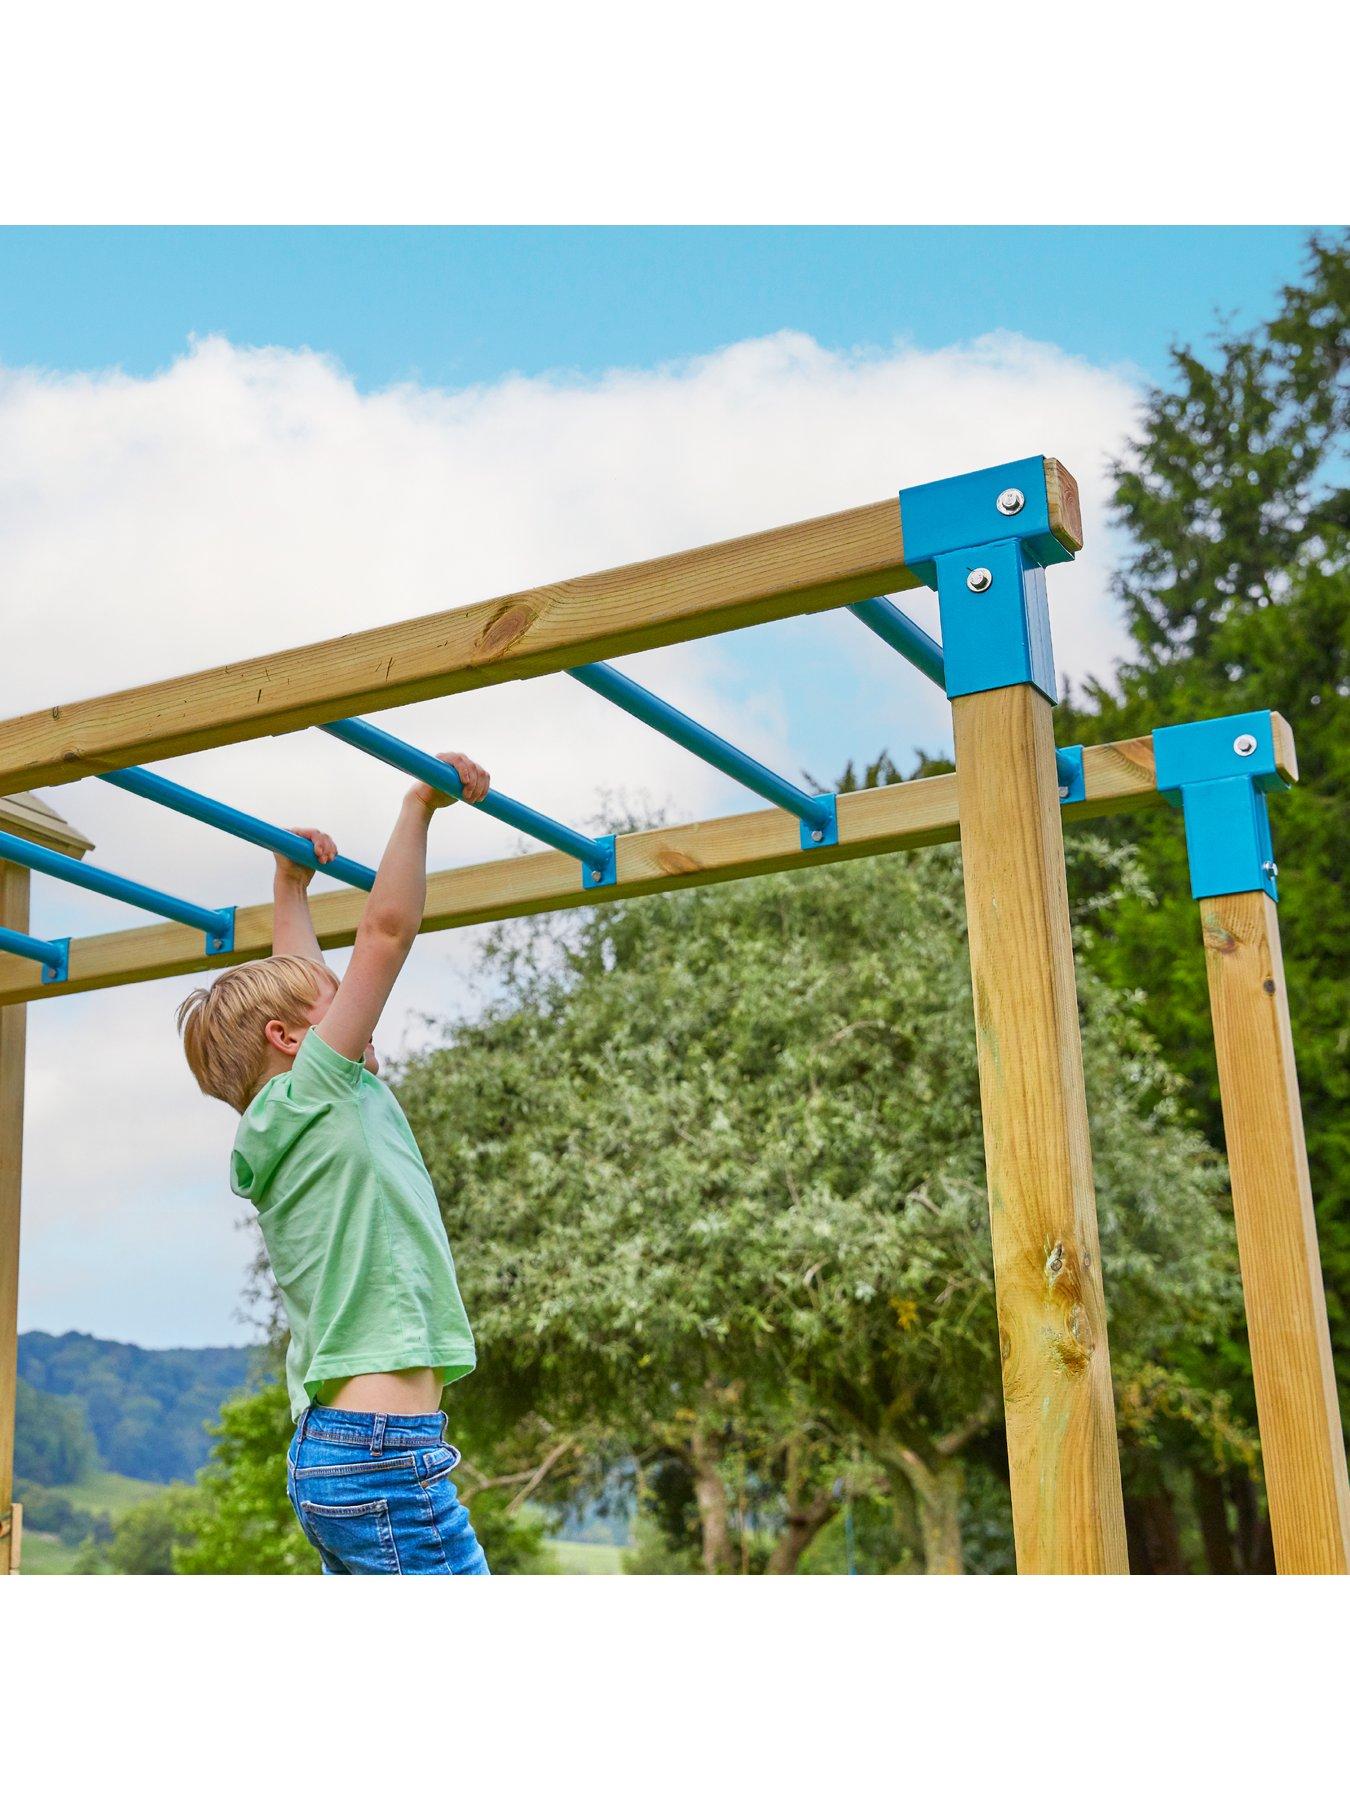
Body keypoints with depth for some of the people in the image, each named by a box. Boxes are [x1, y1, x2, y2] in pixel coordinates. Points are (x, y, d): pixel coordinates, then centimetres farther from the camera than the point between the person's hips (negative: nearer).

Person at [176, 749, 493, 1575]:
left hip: (337, 1447, 10)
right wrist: (420, 806, -2)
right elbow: (387, 928, -9)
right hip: (382, 1453, -10)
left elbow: (298, 983, 31)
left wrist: (292, 884, 40)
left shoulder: (297, 1122, 15)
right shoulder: (309, 1100, -7)